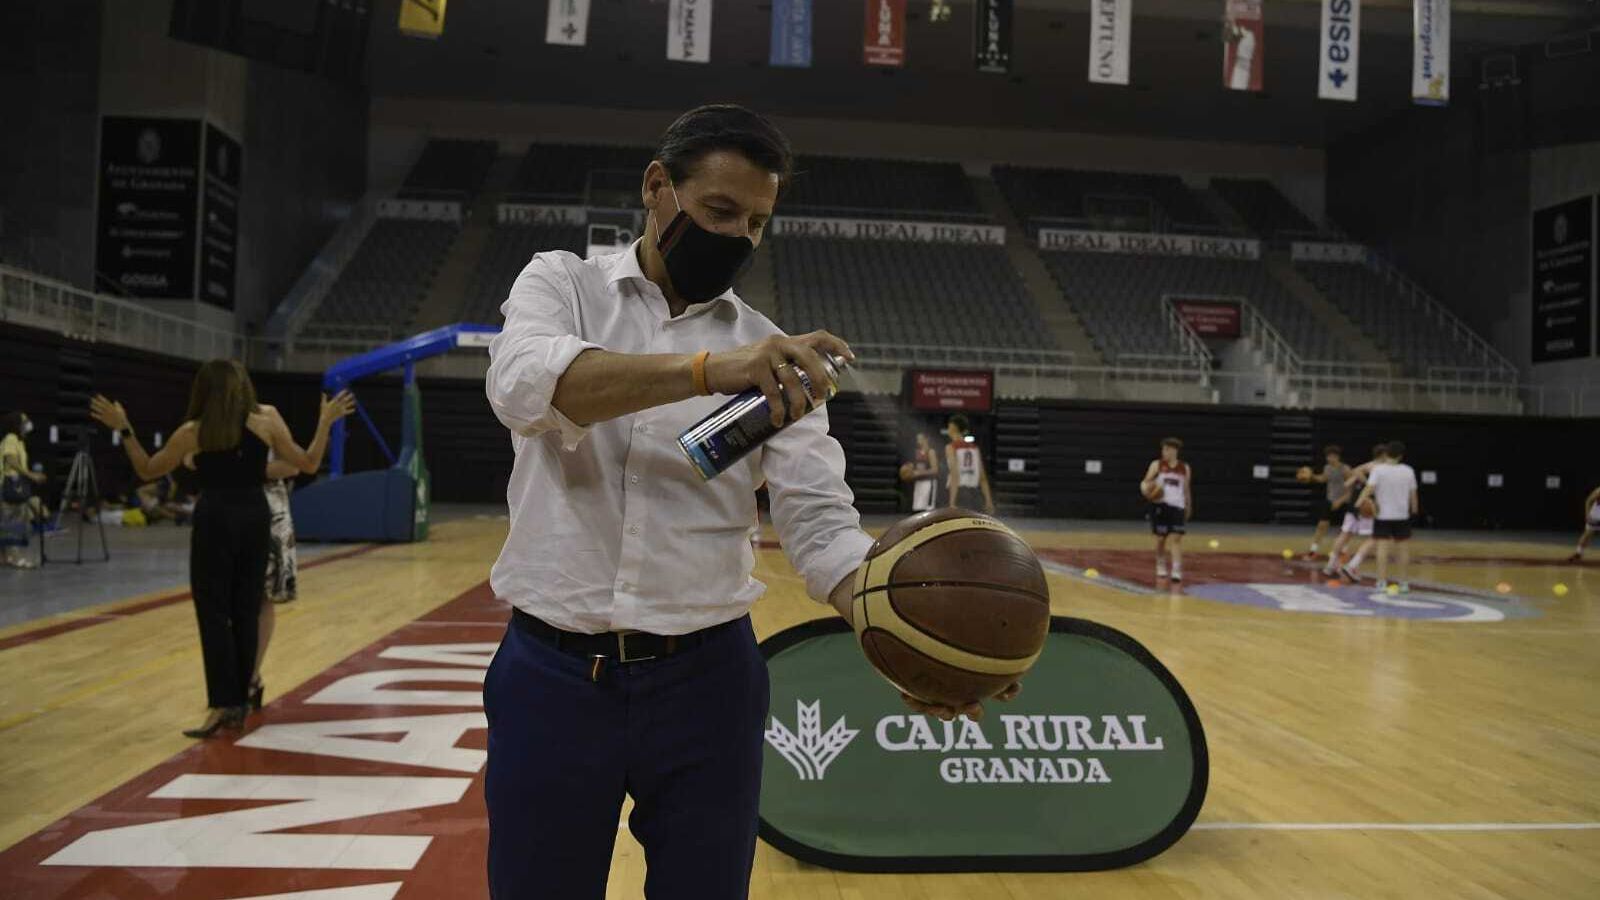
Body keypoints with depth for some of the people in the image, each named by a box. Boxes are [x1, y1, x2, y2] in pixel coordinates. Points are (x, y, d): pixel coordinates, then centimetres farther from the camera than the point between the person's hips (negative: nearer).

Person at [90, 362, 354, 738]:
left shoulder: (193, 432, -1)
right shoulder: (267, 419, 1)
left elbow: (146, 471, 10)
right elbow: (308, 464, 5)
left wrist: (123, 429, 14)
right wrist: (326, 422, 13)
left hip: (214, 521, -3)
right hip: (254, 519, 3)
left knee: (214, 615, 0)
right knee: (246, 614, 8)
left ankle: (222, 704, -5)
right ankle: (239, 702, 13)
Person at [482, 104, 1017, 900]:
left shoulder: (770, 354, 3)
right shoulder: (562, 284, 0)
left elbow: (821, 523, -5)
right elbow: (522, 381, -22)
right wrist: (707, 369, -37)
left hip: (706, 677, 2)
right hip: (552, 673, -1)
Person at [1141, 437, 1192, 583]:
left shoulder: (1185, 468, 8)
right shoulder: (1156, 465, 2)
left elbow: (1187, 489, 19)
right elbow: (1145, 482, 0)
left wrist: (1188, 507, 25)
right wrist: (1147, 489, -23)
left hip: (1177, 506, 1)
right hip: (1160, 505, -1)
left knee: (1176, 539, -9)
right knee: (1160, 539, 7)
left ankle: (1177, 571, -12)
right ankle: (1161, 567, 26)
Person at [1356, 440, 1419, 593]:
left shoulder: (1378, 469, -10)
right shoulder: (1408, 471, 0)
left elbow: (1370, 488, -22)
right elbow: (1413, 493, 6)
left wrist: (1360, 501, -22)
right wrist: (1414, 508, 21)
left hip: (1383, 515, -2)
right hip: (1402, 515, 2)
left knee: (1383, 548, -3)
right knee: (1404, 548, 10)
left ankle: (1382, 582, -8)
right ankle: (1405, 583, 14)